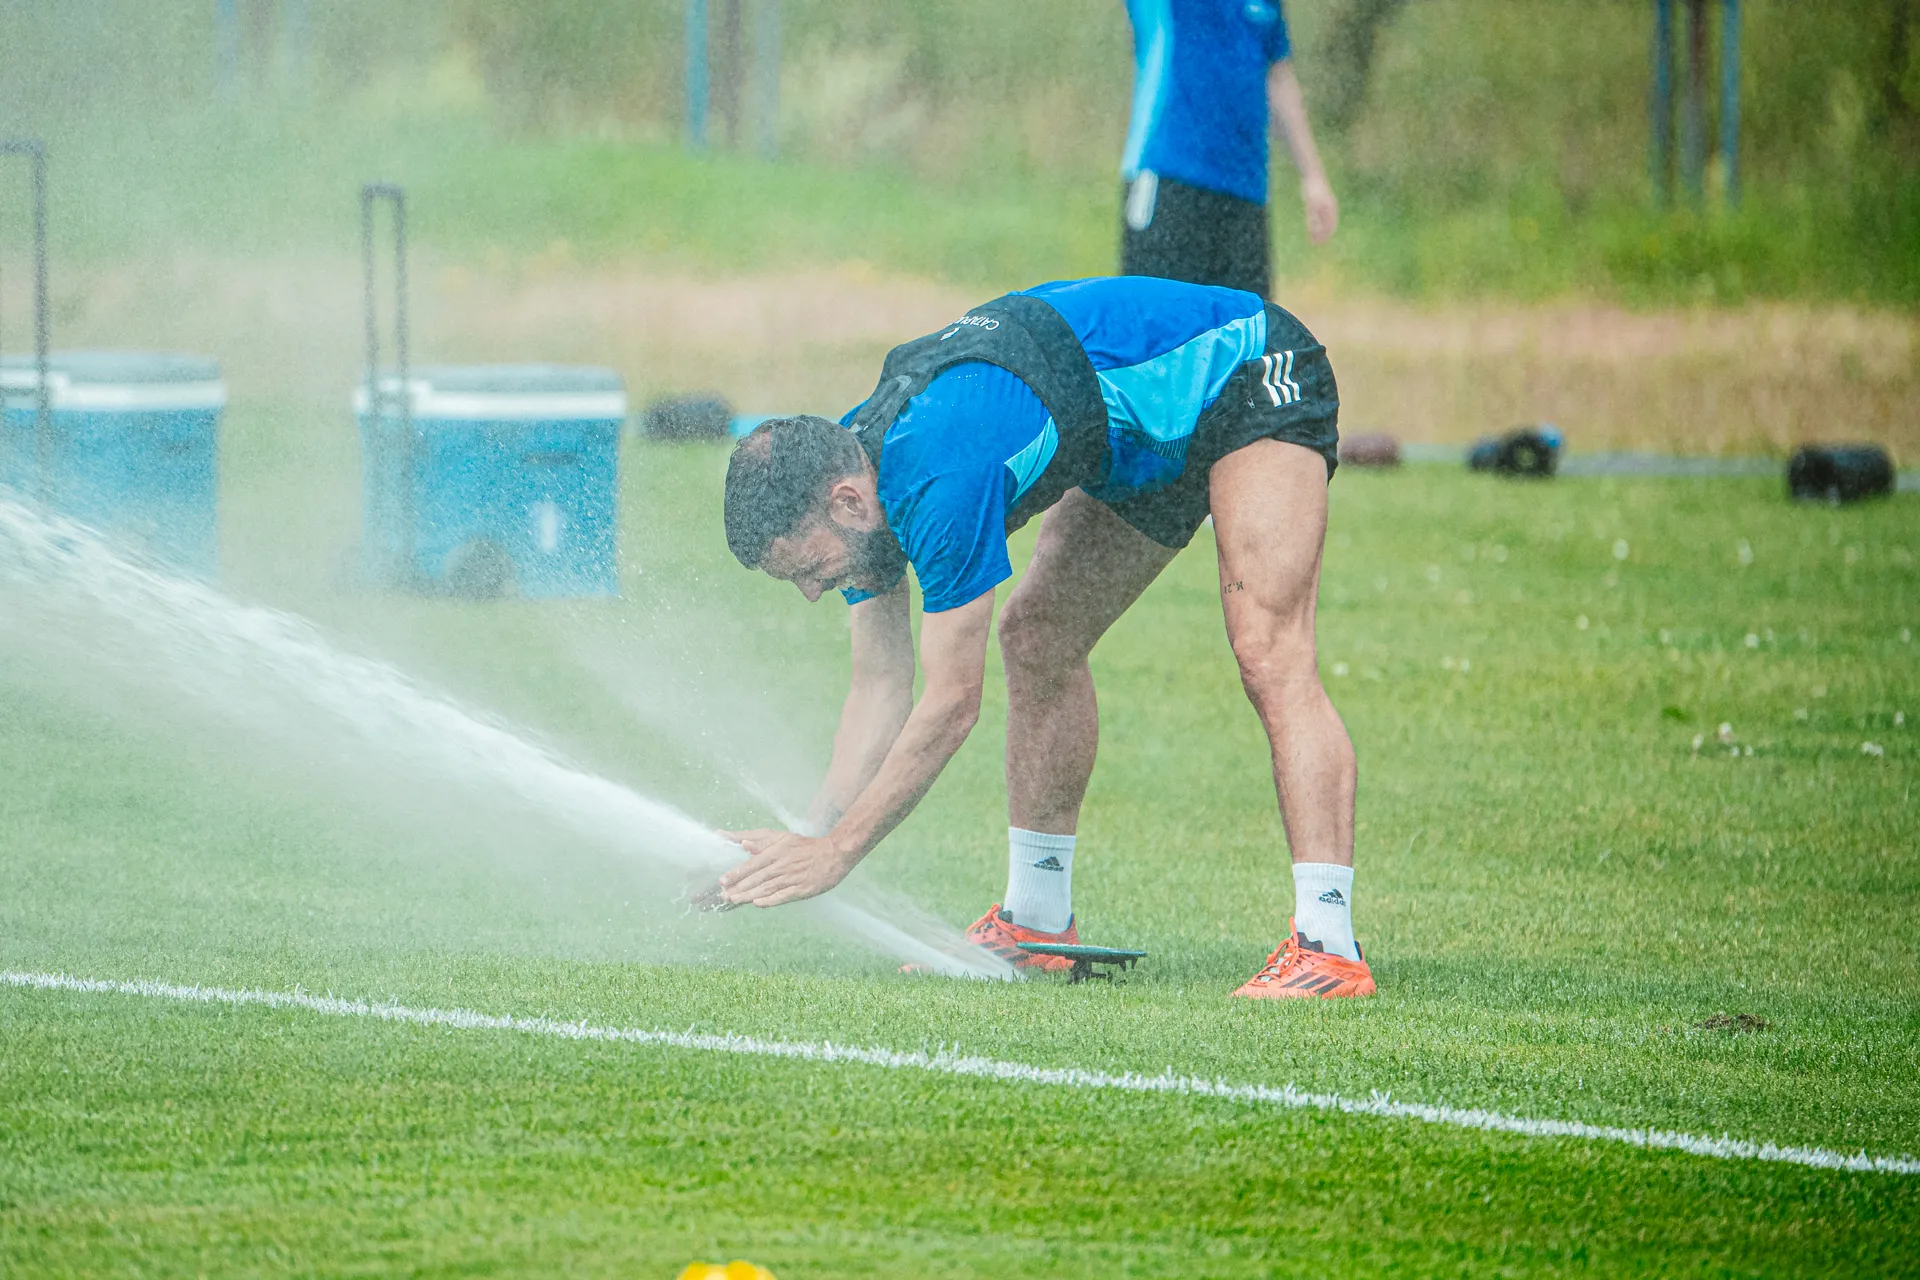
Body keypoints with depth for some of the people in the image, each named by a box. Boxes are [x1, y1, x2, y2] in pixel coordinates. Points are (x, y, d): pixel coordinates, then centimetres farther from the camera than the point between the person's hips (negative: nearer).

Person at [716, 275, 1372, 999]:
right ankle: (1038, 921, 18)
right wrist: (810, 838, -9)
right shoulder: (845, 465, -5)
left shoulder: (938, 477, -33)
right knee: (1035, 638, 8)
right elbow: (881, 685, 1)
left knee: (1266, 653, -24)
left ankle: (1327, 946, -31)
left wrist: (835, 852, -21)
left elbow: (951, 704, -27)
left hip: (1252, 377, -10)